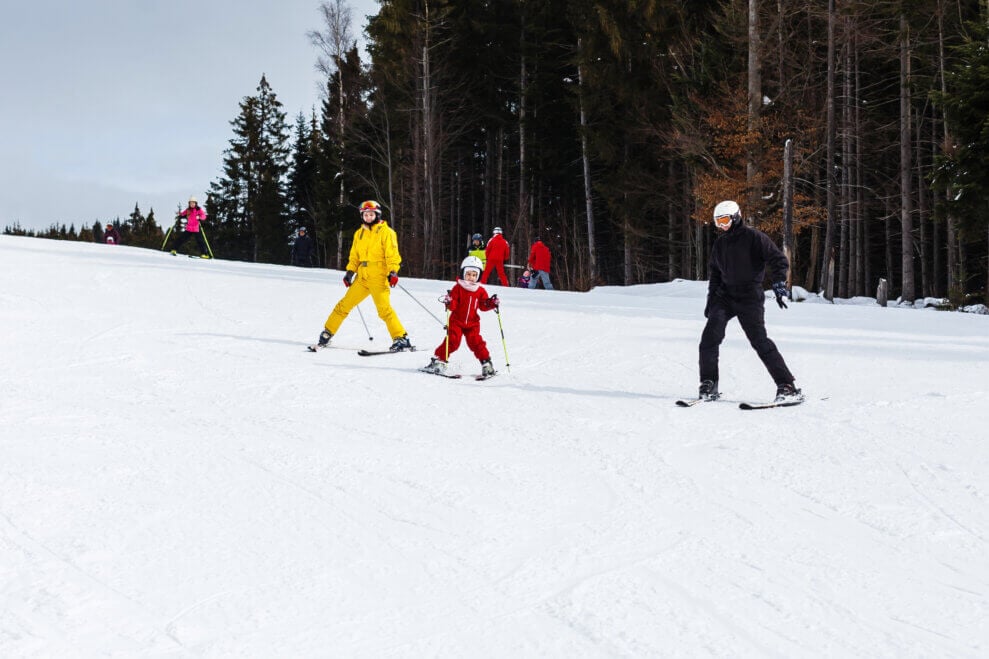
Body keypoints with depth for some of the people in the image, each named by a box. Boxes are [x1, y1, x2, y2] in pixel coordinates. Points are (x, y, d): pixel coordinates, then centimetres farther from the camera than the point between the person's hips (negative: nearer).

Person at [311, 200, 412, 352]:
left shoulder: (385, 231, -1)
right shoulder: (359, 233, 17)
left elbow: (392, 254, -8)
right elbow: (354, 255, 22)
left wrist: (393, 272, -20)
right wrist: (350, 271, 9)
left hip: (379, 277, -6)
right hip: (362, 276, 6)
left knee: (384, 308, -17)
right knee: (344, 305, 6)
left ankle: (401, 338, -15)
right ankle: (327, 333, 18)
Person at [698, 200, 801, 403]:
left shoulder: (753, 237, -7)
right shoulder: (719, 243, 14)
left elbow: (778, 260, -11)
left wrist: (779, 284, -25)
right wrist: (711, 299, 21)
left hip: (749, 298, -6)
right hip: (724, 296, 6)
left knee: (760, 341, -14)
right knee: (709, 338, -10)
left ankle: (787, 387, -10)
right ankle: (708, 386, 0)